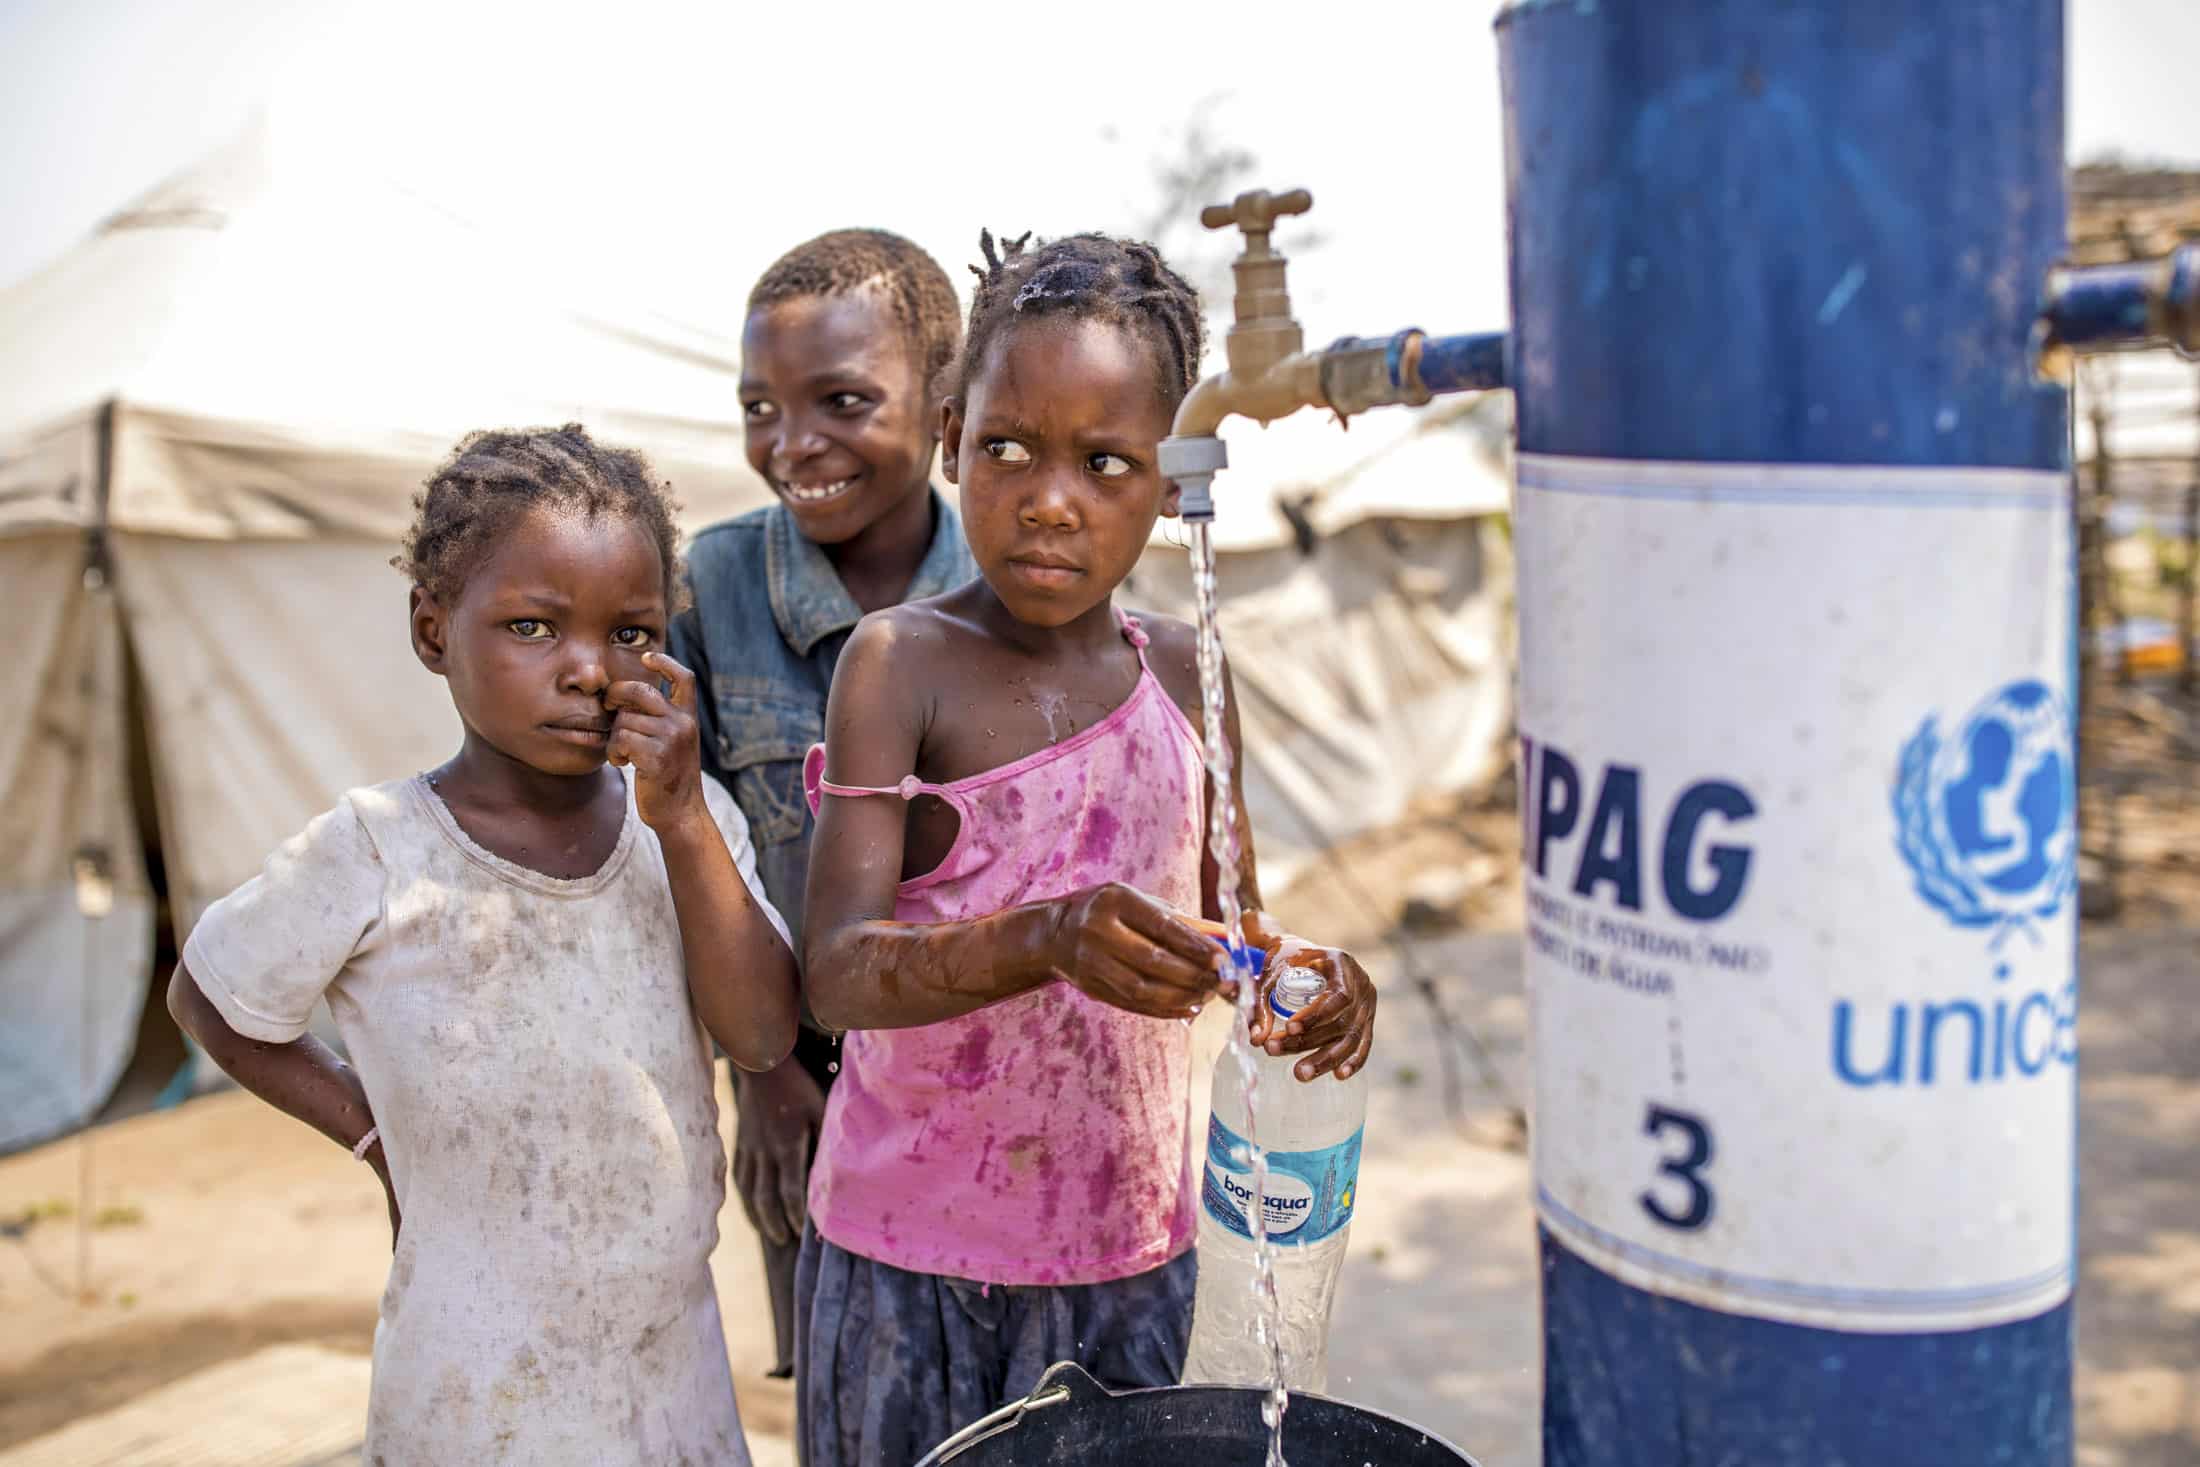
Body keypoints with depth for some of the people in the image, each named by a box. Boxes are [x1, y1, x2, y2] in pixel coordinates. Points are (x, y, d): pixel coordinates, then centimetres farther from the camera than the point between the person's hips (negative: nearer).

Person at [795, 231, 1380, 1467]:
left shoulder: (1183, 672, 1)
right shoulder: (902, 661, -12)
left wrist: (1309, 972, -9)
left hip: (1131, 1244, 4)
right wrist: (1047, 938, -40)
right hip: (911, 1242, -3)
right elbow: (838, 970, -22)